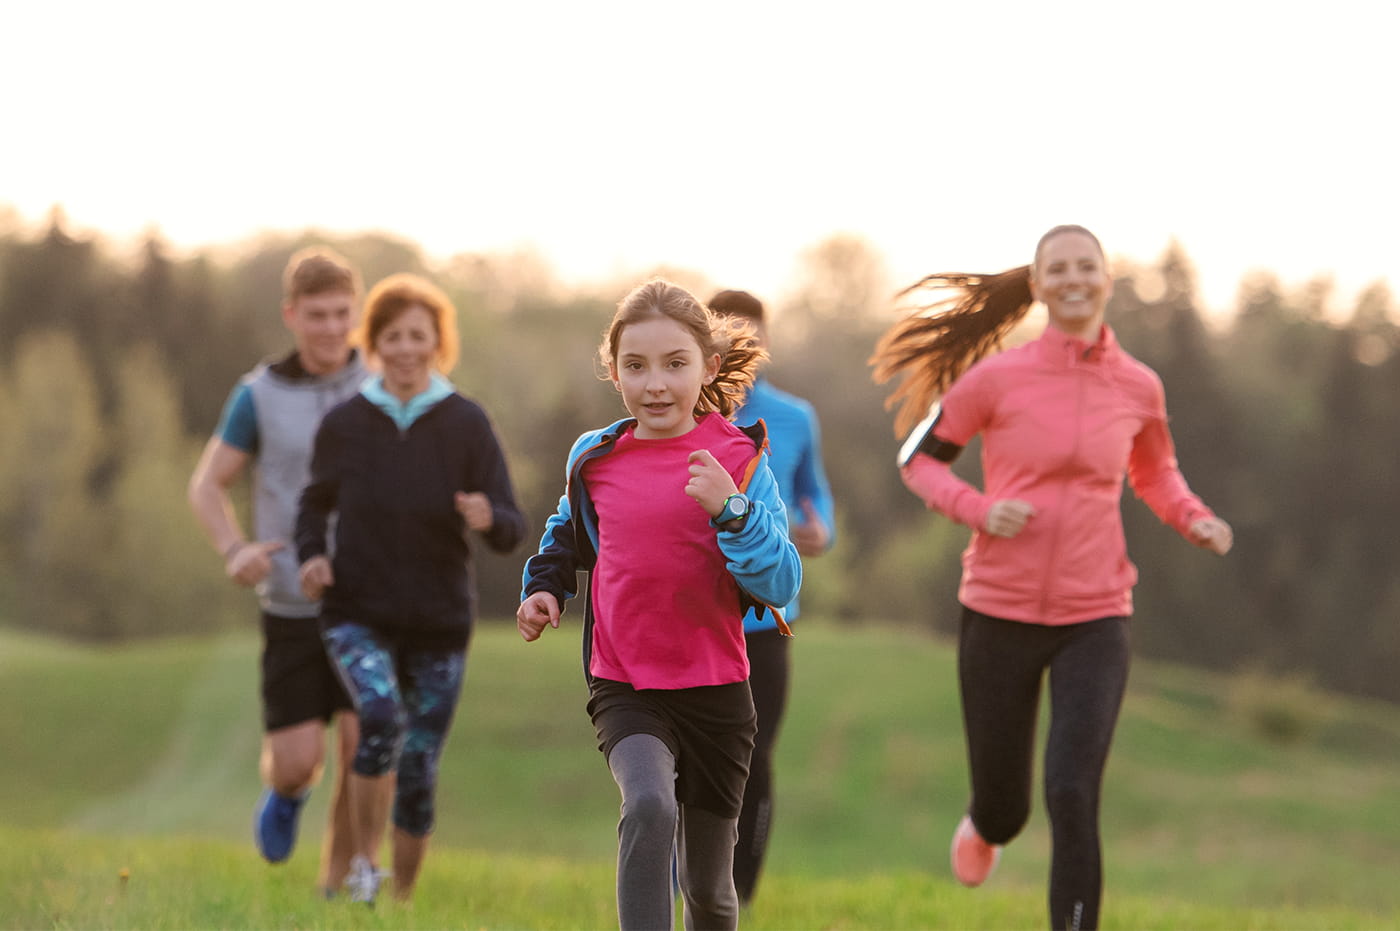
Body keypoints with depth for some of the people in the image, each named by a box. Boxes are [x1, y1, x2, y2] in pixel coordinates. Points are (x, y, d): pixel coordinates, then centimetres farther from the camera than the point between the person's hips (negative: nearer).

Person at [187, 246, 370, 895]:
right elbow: (206, 486, 6)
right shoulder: (258, 396, 0)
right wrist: (234, 550, -14)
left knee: (365, 749, -12)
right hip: (292, 606, 0)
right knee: (297, 761, -5)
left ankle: (337, 890, 4)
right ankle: (288, 790, 33)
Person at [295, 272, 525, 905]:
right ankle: (362, 863, -12)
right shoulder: (344, 424, -2)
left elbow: (511, 531, -6)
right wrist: (312, 554, -5)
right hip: (358, 615, -1)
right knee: (381, 714, -30)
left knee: (418, 776, 3)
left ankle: (401, 899, 26)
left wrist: (487, 519, -29)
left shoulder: (467, 425, -6)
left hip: (439, 624, 1)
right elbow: (316, 503, 15)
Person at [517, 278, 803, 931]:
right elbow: (566, 533, 22)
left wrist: (730, 509, -28)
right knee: (650, 806, -32)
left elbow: (782, 586, -15)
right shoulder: (594, 458, 0)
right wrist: (543, 588, 4)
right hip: (624, 688, 0)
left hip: (714, 691, 0)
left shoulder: (737, 458, -8)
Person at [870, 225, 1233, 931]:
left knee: (1073, 793, -18)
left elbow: (1155, 474, 21)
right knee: (1003, 808, 12)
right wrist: (978, 509, -14)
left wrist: (1195, 519, 0)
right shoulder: (996, 379, -6)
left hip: (1095, 617, 0)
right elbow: (918, 459, 5)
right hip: (1000, 614, 0)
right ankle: (984, 825, 52)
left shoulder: (1138, 387, 2)